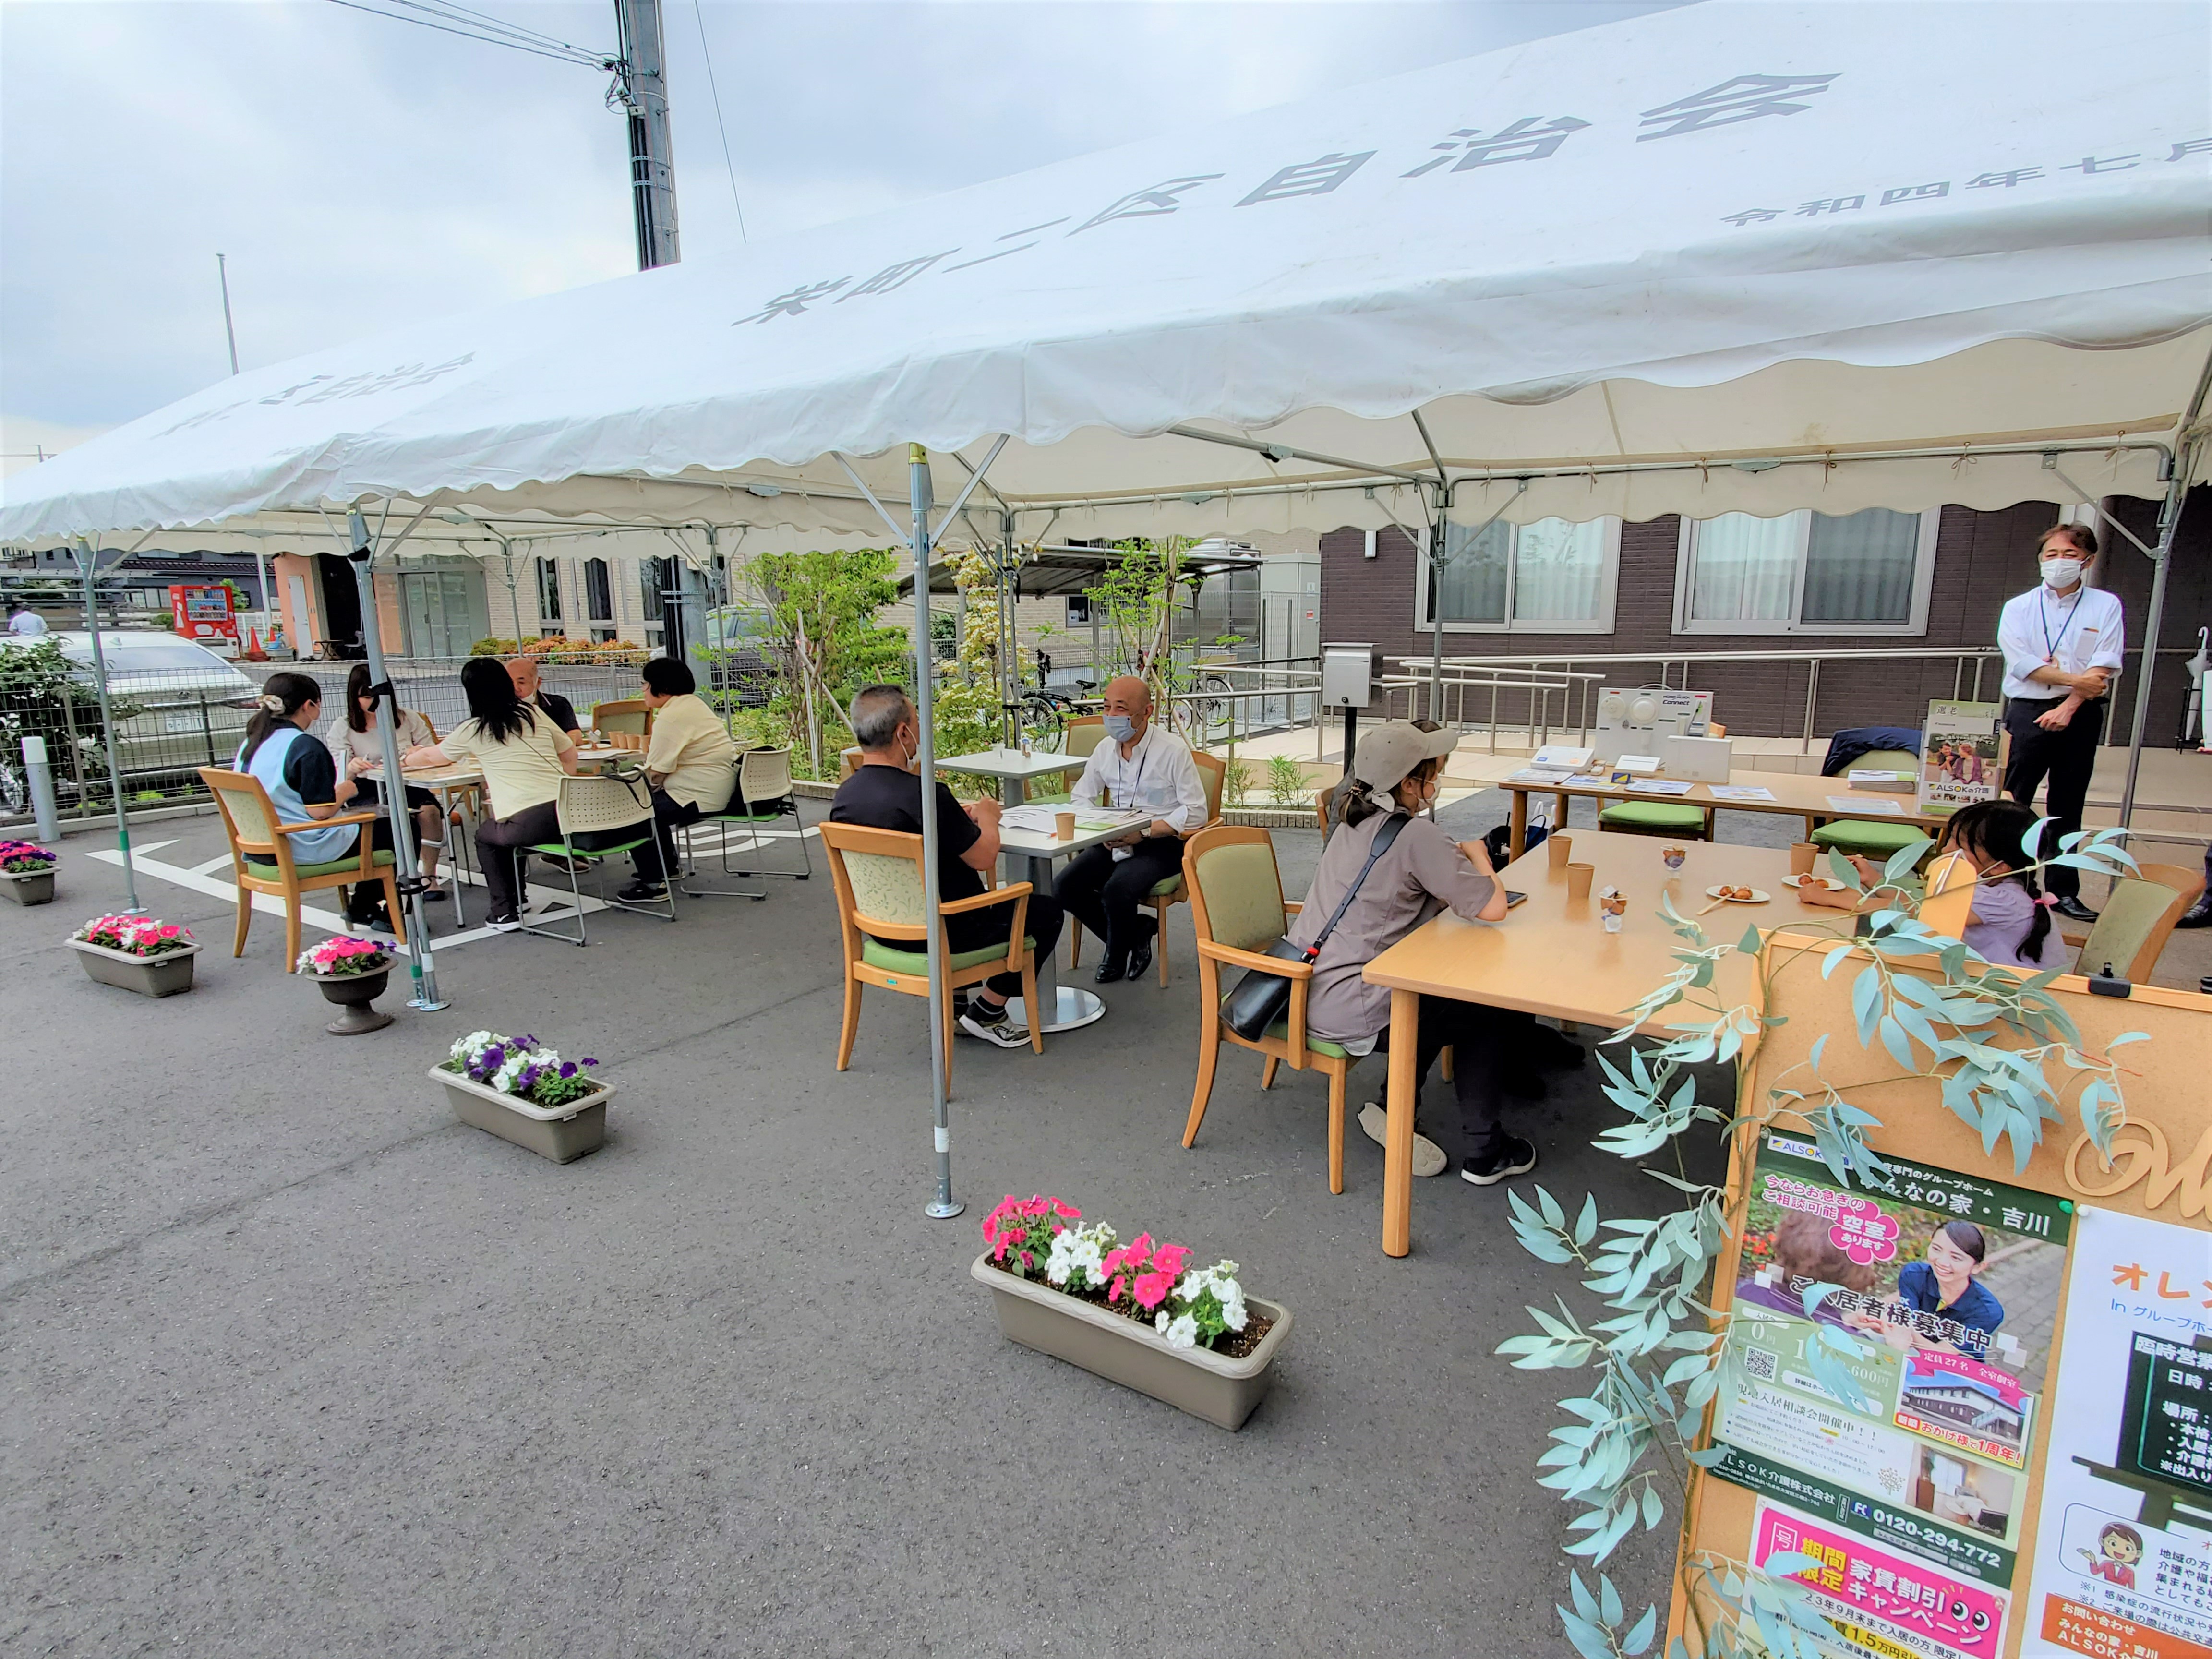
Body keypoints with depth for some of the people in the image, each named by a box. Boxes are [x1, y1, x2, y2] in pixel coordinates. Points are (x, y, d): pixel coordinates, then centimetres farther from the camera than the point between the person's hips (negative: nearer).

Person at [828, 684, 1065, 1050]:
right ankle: (987, 1012, 12)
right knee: (1046, 910, 10)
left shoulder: (843, 797, -4)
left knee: (992, 897, 33)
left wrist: (960, 818, 12)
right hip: (943, 933, -8)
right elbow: (984, 857, -19)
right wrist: (986, 817, 0)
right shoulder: (924, 795, -28)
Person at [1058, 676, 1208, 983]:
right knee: (1064, 889, -14)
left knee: (1117, 890, -31)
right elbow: (1080, 796, 16)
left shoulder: (1173, 749, -11)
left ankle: (1117, 957, 2)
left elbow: (1196, 814, -13)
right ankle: (1135, 931, 6)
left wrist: (1144, 832, -22)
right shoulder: (1106, 748, 7)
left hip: (1162, 843, -6)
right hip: (1115, 840, 6)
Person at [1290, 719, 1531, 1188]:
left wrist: (1457, 859, 9)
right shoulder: (1416, 835, -17)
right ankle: (1482, 1153, 20)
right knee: (1487, 1010, 11)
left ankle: (1391, 1110, 29)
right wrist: (1477, 855, 2)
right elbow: (1492, 907, -16)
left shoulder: (1352, 820, 9)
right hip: (1346, 1013, -8)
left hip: (1303, 990, 8)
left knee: (1440, 990, 27)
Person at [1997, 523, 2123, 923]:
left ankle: (2065, 891, 13)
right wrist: (2075, 679, -13)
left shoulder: (2106, 606, 6)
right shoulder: (2019, 607, 6)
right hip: (2028, 710, -1)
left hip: (2080, 715, 1)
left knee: (2068, 807, 7)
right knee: (2011, 803, -5)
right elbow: (2022, 662, -6)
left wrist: (2069, 707, -15)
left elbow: (2104, 667, -5)